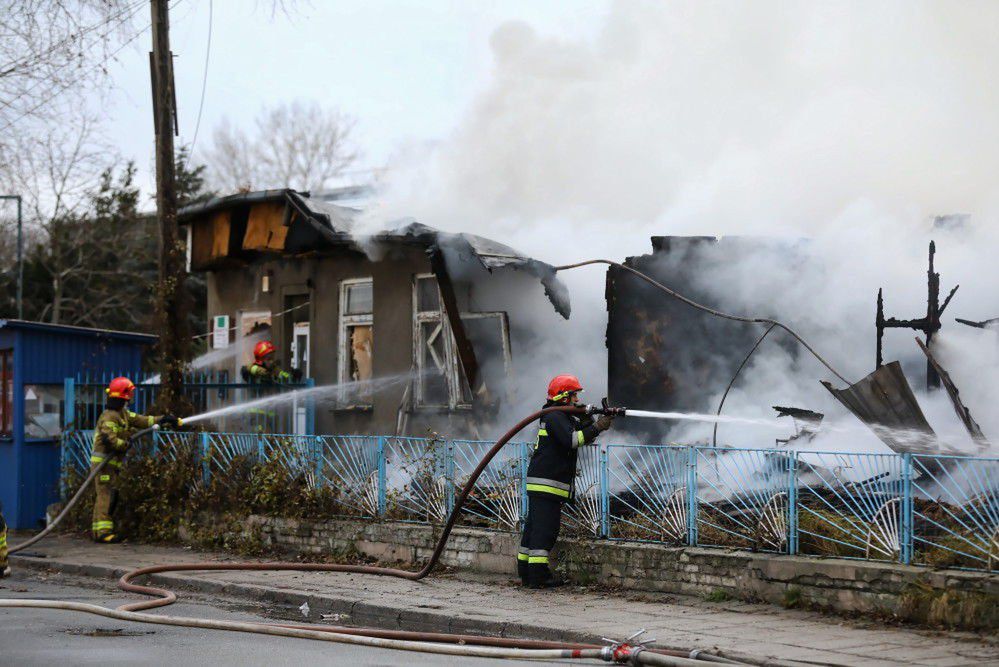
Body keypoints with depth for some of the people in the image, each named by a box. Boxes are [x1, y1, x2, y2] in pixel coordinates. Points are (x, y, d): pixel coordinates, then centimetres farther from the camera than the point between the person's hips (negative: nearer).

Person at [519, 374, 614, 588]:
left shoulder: (566, 418, 22)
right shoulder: (554, 417, -11)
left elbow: (583, 437, 20)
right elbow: (571, 440, -24)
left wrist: (594, 424, 2)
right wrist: (596, 427, -21)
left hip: (540, 483, 11)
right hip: (545, 482, -11)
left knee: (533, 528, 11)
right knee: (545, 528, -12)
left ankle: (526, 572, 15)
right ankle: (538, 575, -14)